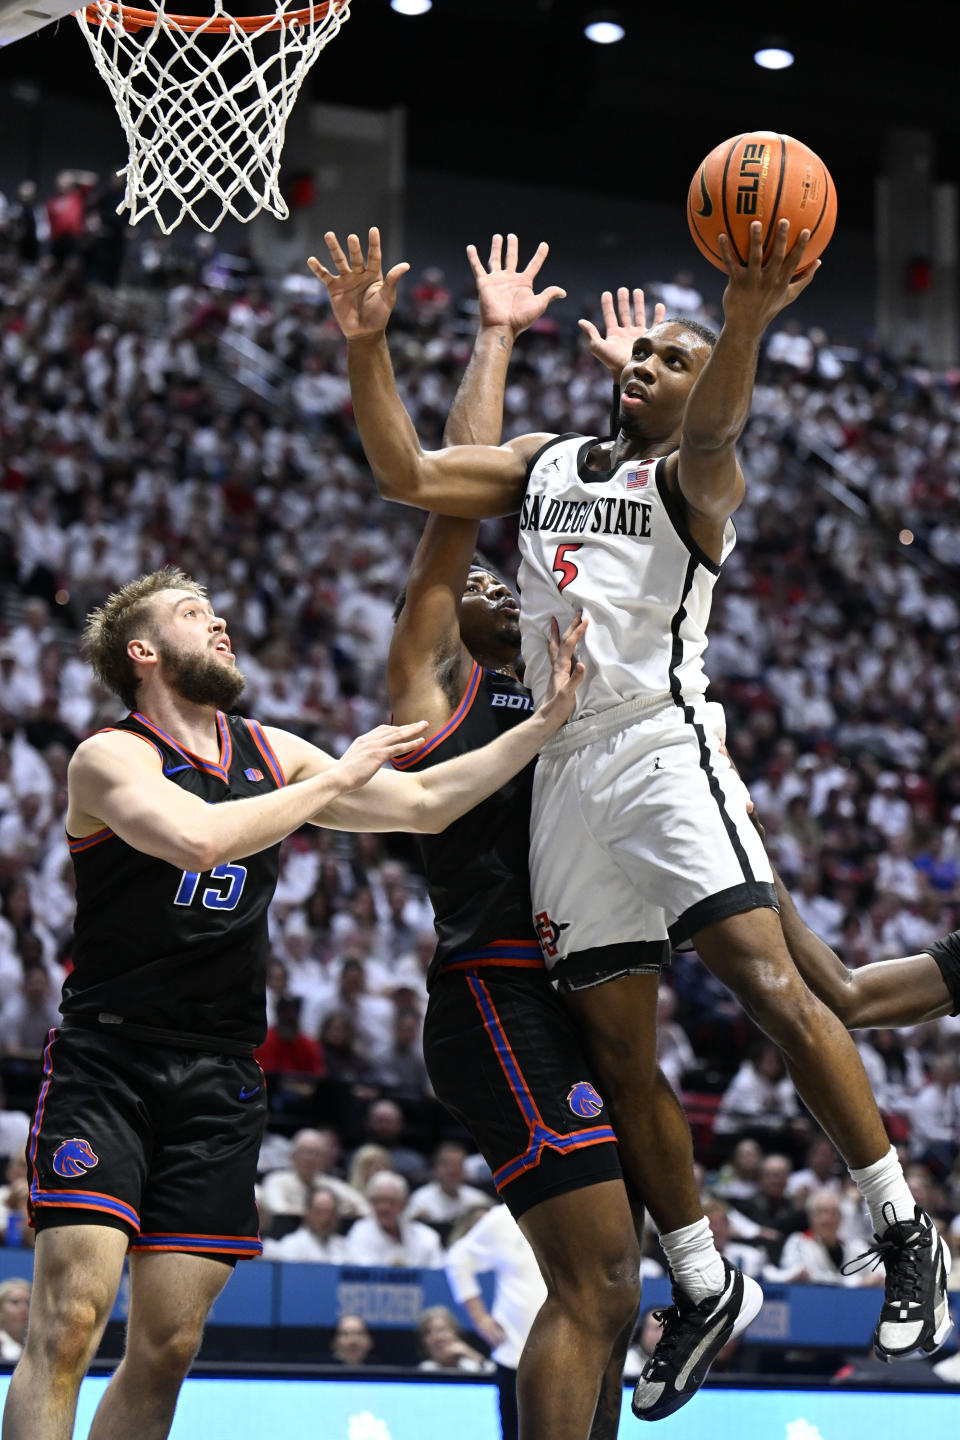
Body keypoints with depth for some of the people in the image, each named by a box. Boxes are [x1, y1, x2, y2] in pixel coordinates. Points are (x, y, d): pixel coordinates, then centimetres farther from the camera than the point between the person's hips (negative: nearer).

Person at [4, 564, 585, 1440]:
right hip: (106, 1064, -6)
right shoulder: (110, 758, -6)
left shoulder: (269, 753, 15)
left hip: (219, 1082, 6)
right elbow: (197, 839, -25)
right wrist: (337, 778, -14)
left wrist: (552, 718, 9)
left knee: (168, 1348, 2)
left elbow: (424, 805, 16)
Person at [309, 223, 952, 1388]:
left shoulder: (691, 477, 3)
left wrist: (744, 323, -42)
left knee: (767, 983, -21)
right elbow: (405, 473, 15)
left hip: (661, 747, -6)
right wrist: (367, 345, 2)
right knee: (616, 1052, 4)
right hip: (565, 770, 6)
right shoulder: (543, 463, 21)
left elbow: (710, 431, -21)